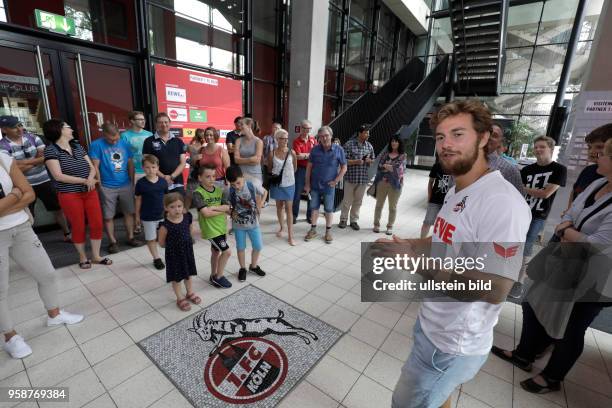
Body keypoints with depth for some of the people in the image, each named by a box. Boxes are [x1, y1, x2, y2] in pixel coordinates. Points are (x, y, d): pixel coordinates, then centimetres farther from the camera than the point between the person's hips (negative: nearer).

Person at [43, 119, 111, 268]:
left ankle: (96, 256, 19)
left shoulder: (78, 146, 10)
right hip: (69, 195, -5)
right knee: (78, 227, 5)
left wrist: (90, 179, -14)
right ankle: (83, 257, 25)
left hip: (90, 192, 5)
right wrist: (84, 181, -17)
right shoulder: (51, 150, -7)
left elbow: (92, 167, 7)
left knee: (97, 224, 4)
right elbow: (58, 176, -15)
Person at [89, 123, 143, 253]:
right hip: (107, 188, -3)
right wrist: (100, 185, -9)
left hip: (126, 185, 3)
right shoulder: (96, 145, -7)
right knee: (108, 216, 5)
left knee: (129, 213, 10)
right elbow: (95, 167, -8)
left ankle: (131, 238, 22)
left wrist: (132, 182, 8)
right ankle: (113, 242, 18)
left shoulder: (124, 144, 5)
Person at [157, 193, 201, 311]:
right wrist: (172, 246, 0)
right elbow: (162, 243, -13)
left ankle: (190, 293, 43)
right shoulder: (165, 225, -27)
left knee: (188, 274, 22)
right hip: (174, 254, -4)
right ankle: (180, 299, 32)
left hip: (187, 250, 4)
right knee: (176, 277, 13)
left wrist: (186, 241, 6)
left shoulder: (187, 217, -14)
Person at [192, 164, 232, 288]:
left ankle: (214, 276, 37)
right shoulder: (198, 193, -15)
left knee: (216, 251, 19)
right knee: (227, 251, -7)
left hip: (221, 227, 6)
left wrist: (214, 207, -19)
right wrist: (222, 211, -11)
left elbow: (228, 208, -5)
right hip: (210, 229, -6)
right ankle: (218, 277, 15)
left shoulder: (219, 190, 3)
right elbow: (206, 213, -22)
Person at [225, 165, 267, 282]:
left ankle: (253, 266, 37)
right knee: (240, 248, 13)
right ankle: (243, 268, 36)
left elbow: (264, 193, 1)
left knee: (258, 246, 11)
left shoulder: (253, 186, -19)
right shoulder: (229, 191, -18)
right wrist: (231, 212, -20)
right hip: (238, 224, -1)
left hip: (253, 222, 1)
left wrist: (259, 206, -5)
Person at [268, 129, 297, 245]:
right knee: (279, 206, 15)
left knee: (289, 208, 0)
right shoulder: (272, 153, -7)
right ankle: (281, 227, 35)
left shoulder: (292, 152, -7)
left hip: (289, 184, -1)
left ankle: (290, 235, 4)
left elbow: (295, 168, 6)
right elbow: (269, 168, 7)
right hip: (277, 184, 1)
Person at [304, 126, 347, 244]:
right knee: (314, 208, 11)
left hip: (329, 186, -2)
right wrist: (307, 183, 1)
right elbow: (309, 167, 3)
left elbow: (344, 167, -1)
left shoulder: (338, 150, -7)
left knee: (329, 209, 8)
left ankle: (328, 232, 23)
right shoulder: (315, 149, -3)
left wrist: (336, 181, -9)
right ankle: (313, 230, 26)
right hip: (315, 185, 2)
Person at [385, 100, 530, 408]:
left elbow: (494, 290, -30)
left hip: (453, 343, -8)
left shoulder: (502, 202, -28)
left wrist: (416, 260, -28)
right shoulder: (456, 192, 4)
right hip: (433, 324, 9)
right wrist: (405, 245, 3)